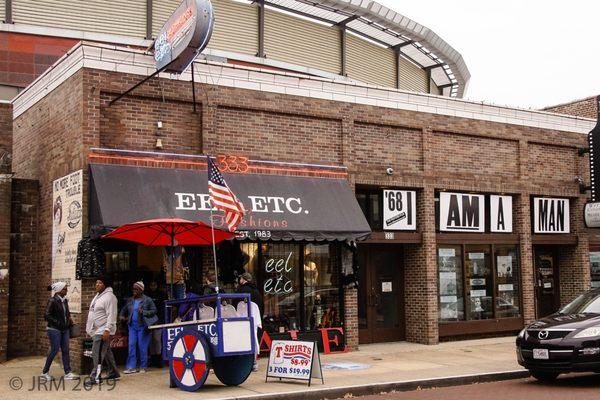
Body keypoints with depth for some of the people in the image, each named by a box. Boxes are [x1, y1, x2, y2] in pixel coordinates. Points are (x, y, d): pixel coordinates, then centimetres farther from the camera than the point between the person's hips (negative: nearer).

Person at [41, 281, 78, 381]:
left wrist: (69, 320, 4)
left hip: (64, 329, 7)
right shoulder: (52, 301, -11)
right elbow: (47, 316, -15)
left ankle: (68, 373, 4)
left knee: (65, 350, 4)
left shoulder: (65, 301, 11)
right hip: (54, 329, -7)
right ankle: (45, 372, 12)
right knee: (55, 350, -3)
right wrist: (58, 323, -18)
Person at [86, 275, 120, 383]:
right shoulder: (97, 296, 16)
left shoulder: (109, 297, -15)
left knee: (97, 354, -13)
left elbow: (111, 315, -21)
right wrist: (89, 328, 22)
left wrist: (107, 330, -27)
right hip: (96, 330, 10)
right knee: (106, 352, 17)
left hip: (103, 331, -10)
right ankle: (113, 373, 27)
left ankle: (95, 377, -11)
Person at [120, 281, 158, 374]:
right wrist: (122, 316, 3)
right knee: (131, 346, -1)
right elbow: (124, 310, 23)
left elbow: (154, 310, -3)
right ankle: (131, 367, 2)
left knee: (142, 347, 0)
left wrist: (143, 312, -16)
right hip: (132, 326, 4)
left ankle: (143, 367, 10)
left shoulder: (147, 300, -3)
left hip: (142, 326, -4)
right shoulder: (130, 300, 11)